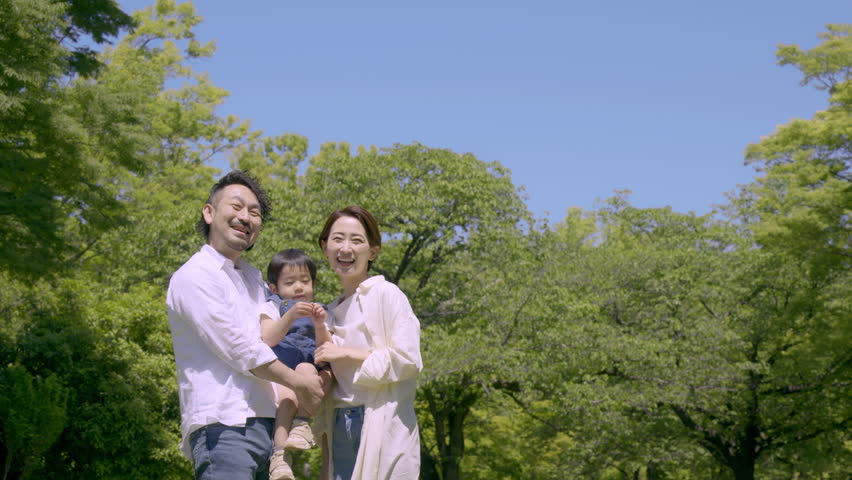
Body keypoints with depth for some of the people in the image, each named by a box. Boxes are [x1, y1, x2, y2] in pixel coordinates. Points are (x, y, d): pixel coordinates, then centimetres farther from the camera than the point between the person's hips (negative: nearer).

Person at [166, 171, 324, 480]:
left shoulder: (253, 278, 22)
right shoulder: (194, 277, -4)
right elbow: (239, 350, -10)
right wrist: (299, 384, -2)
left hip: (266, 423, 8)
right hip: (224, 427, -8)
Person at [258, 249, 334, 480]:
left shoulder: (316, 311, 26)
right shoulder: (272, 307, 15)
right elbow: (267, 340, -6)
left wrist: (319, 325, -8)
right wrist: (290, 316, -20)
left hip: (311, 368, 3)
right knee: (288, 395, -36)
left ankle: (302, 424, -36)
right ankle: (280, 452, -42)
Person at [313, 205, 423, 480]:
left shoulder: (386, 294, -3)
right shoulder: (332, 311, 16)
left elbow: (408, 360, -11)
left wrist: (346, 354, -8)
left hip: (383, 429, -6)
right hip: (341, 430, 6)